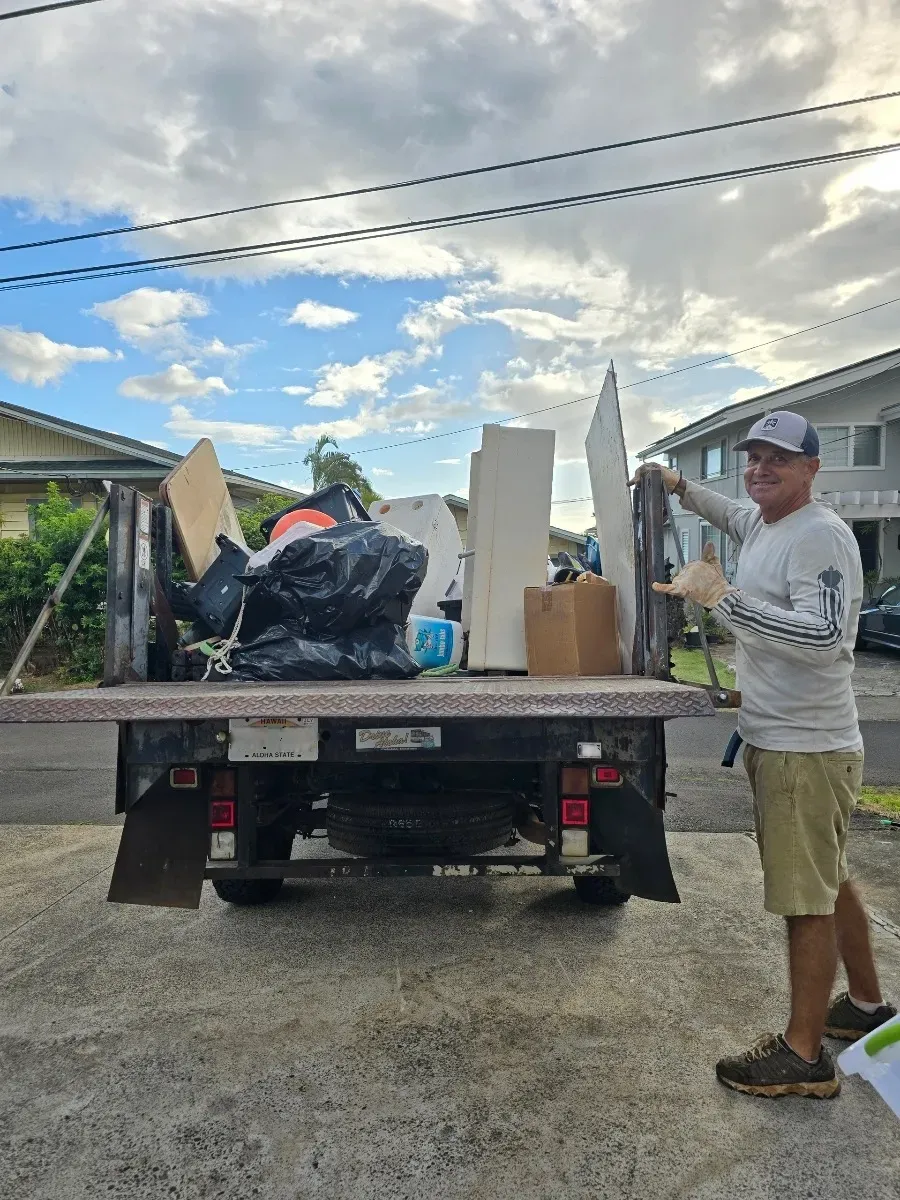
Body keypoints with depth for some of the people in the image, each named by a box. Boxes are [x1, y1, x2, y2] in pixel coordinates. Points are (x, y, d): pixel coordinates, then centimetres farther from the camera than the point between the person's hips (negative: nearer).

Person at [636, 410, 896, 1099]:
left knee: (807, 899, -1)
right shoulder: (757, 523, 11)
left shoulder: (821, 536, -18)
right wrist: (680, 486, 24)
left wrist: (722, 597, -29)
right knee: (829, 882, 22)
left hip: (808, 749, -10)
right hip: (771, 738, 10)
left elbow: (822, 637, -31)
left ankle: (804, 1056, 13)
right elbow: (731, 513, 36)